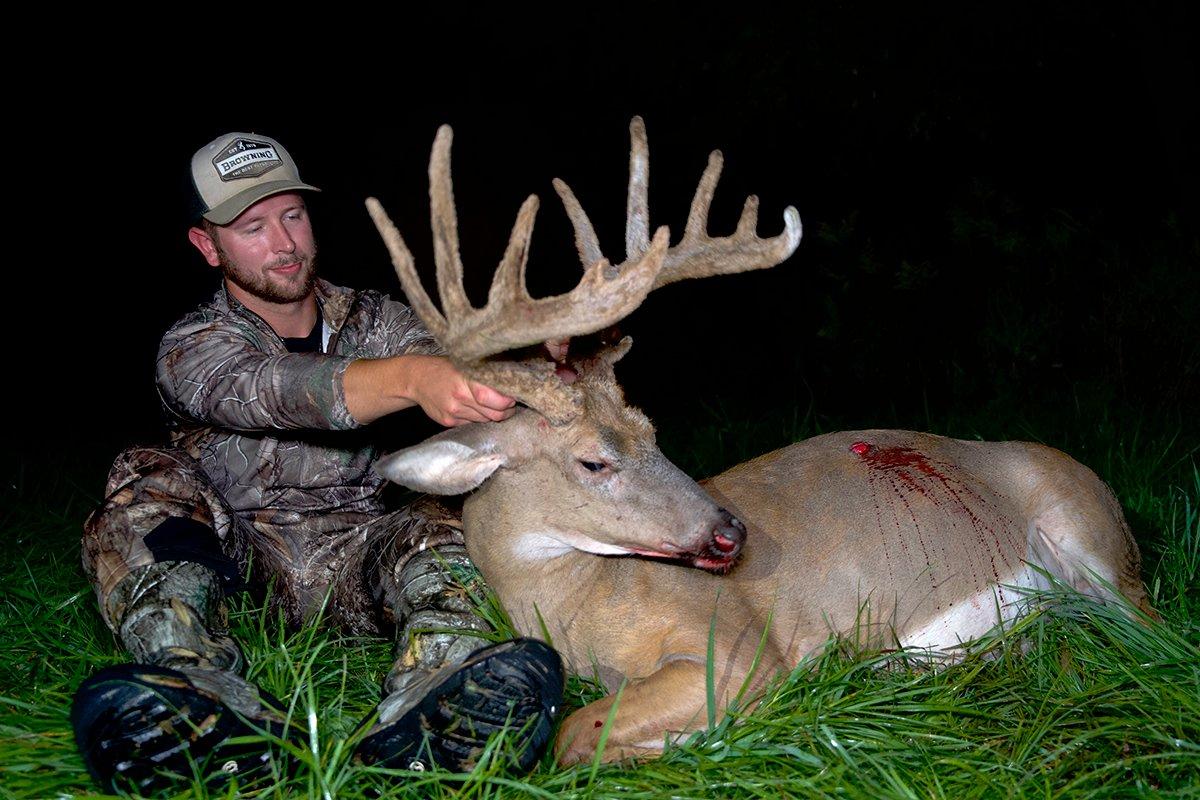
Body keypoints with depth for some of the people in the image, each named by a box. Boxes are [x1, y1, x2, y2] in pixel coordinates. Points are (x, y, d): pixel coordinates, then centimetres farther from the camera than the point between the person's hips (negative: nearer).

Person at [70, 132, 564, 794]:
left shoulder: (372, 319, 9)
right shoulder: (193, 347, -4)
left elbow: (443, 360, -13)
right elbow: (276, 391, -27)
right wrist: (411, 377, -48)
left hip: (348, 565, 2)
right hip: (228, 559, -1)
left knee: (438, 525, -27)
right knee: (145, 484, -26)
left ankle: (433, 698, -60)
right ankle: (207, 698, -53)